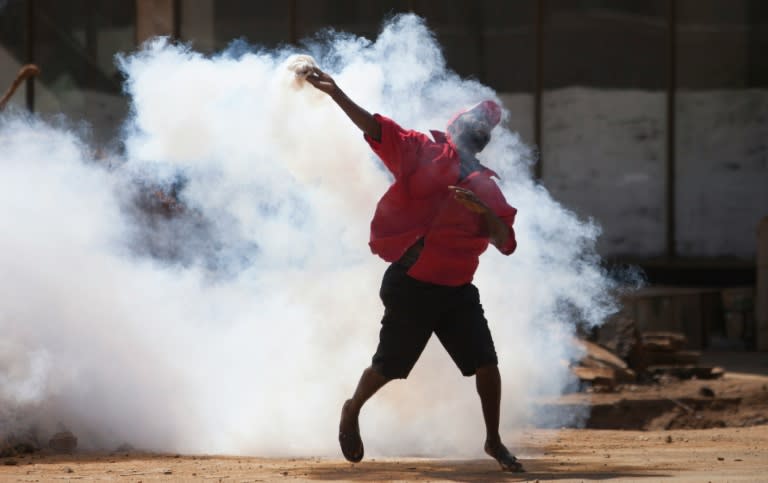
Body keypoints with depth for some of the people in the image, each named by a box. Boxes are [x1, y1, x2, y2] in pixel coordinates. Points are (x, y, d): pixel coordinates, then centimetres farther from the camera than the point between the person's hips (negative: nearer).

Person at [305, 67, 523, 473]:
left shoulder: (485, 188, 9)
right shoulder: (422, 153, -2)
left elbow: (504, 242, -1)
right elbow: (374, 127, -12)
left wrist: (482, 210, -19)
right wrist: (334, 93, -24)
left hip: (458, 291, 4)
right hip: (412, 286, -4)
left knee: (486, 364, -2)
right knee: (388, 366, 5)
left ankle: (493, 441, 14)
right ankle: (352, 412, 33)